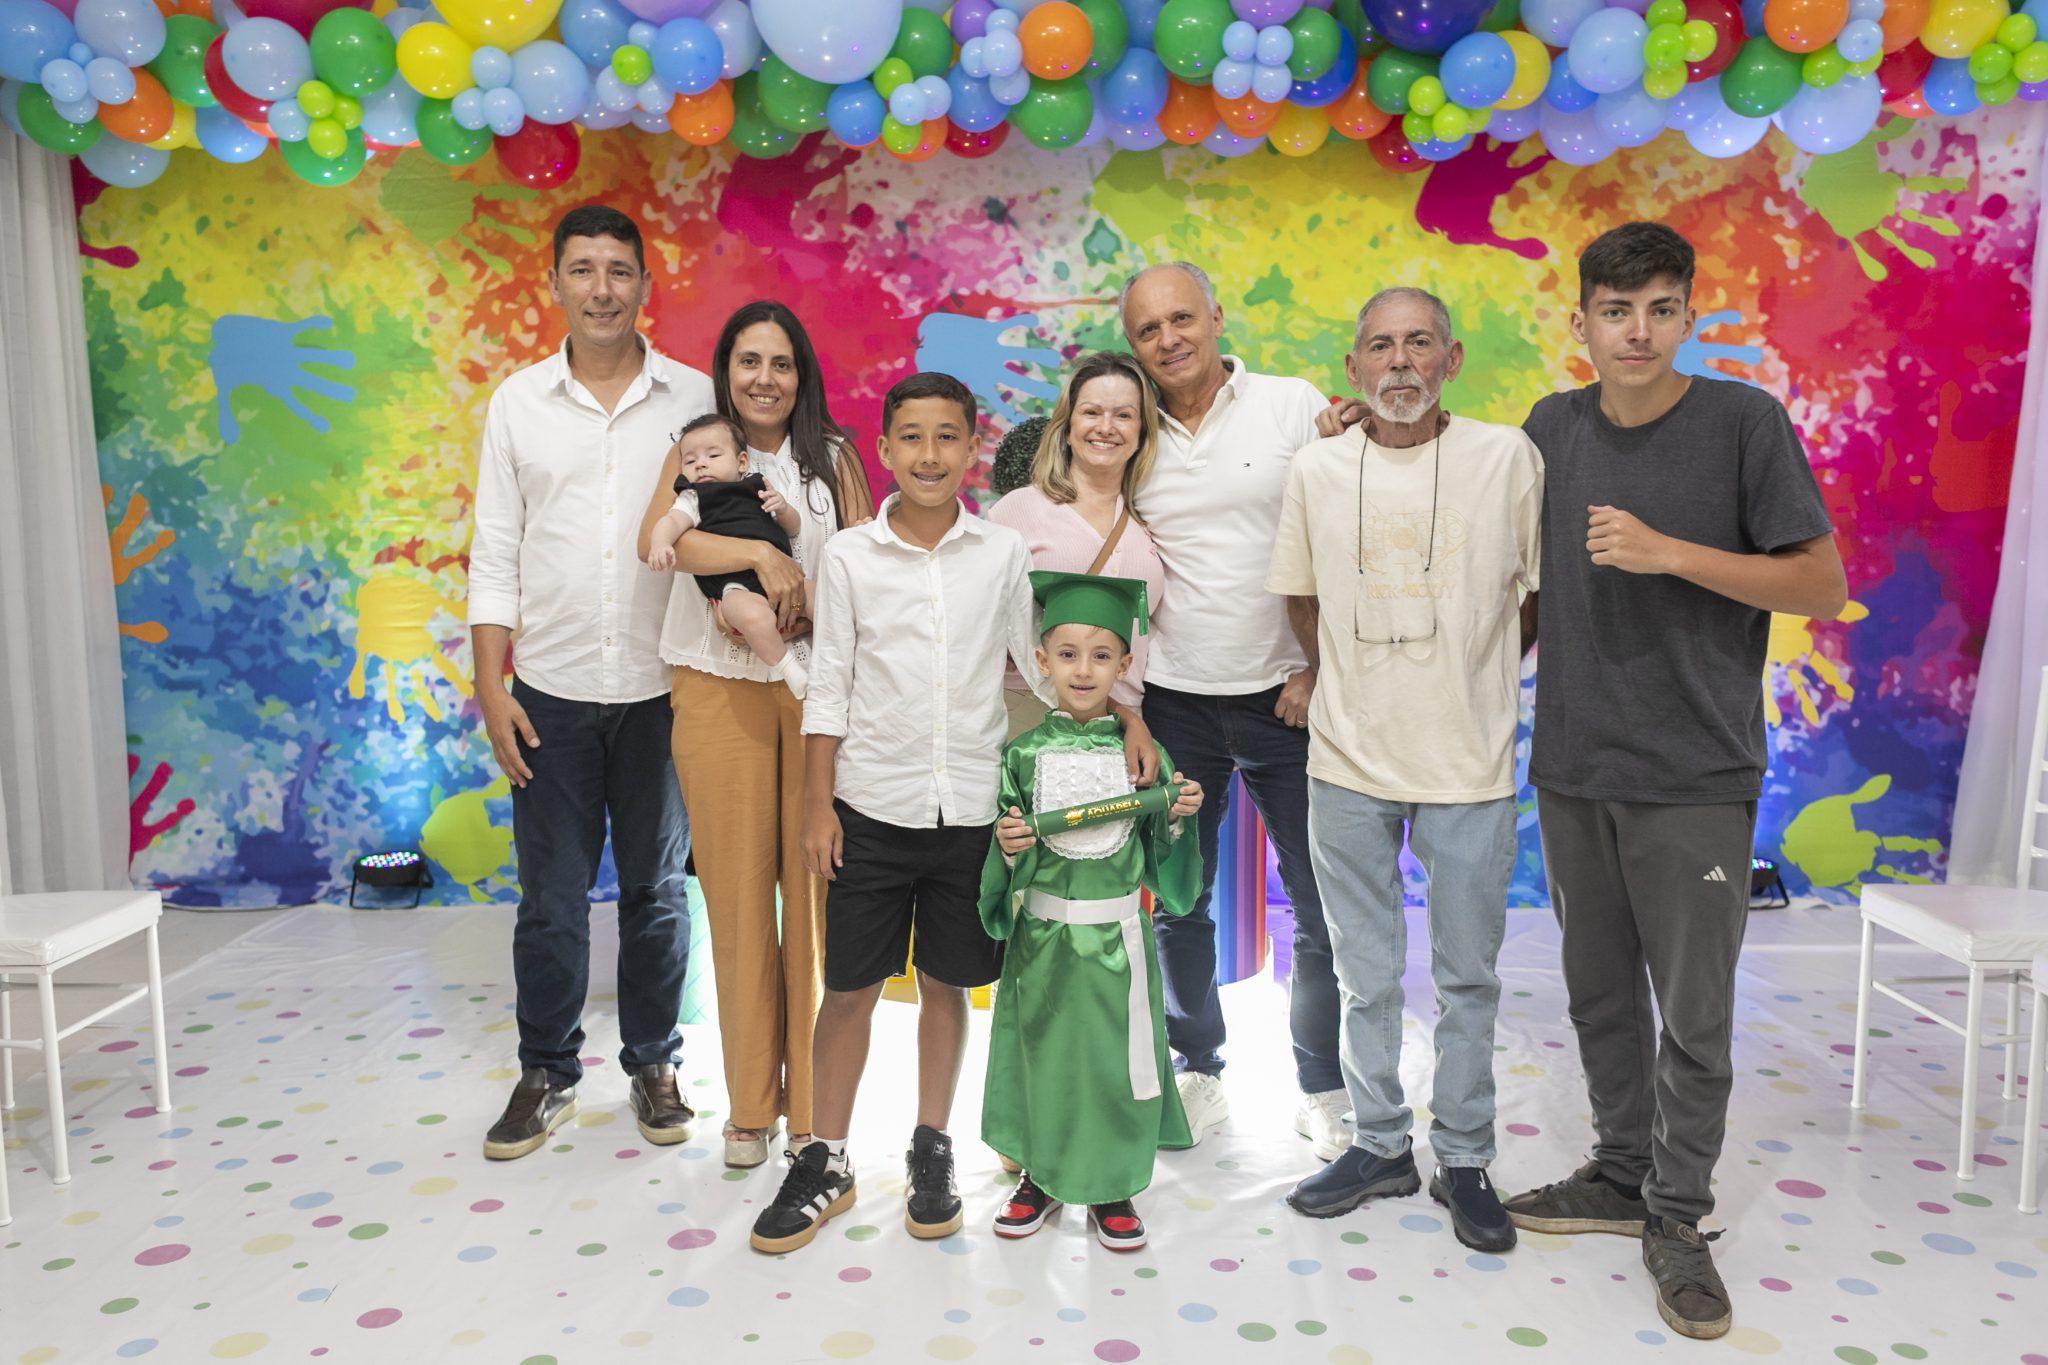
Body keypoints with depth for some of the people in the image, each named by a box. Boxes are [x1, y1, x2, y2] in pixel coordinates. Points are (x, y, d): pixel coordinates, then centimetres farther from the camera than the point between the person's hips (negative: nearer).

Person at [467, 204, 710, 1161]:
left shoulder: (694, 399, 2)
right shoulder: (519, 402, 5)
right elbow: (496, 554, 5)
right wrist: (490, 687, -1)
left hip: (661, 689, 0)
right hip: (551, 690, 1)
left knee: (656, 891, 11)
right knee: (550, 897, 8)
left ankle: (653, 1065, 27)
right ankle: (547, 1074, 25)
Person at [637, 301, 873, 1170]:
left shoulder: (834, 456, 11)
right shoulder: (696, 453, 8)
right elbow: (657, 537, -11)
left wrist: (813, 603, -14)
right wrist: (759, 554, -22)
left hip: (818, 687, 1)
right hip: (721, 693, 0)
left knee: (815, 888, 0)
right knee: (738, 891, 3)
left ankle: (814, 1105, 13)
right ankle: (750, 1104, 17)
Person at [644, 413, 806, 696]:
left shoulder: (758, 489, 24)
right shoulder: (694, 498, 16)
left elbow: (795, 528, 28)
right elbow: (672, 521, -5)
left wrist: (783, 508, 5)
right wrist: (660, 544, -28)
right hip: (735, 586, -5)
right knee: (755, 616, -37)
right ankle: (789, 669, -18)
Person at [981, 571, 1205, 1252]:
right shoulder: (1024, 752, -2)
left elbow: (1157, 853, 5)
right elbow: (1005, 863, 2)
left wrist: (1175, 819, -14)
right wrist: (1007, 846, -18)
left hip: (1118, 937, 0)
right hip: (1042, 935, 0)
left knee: (1117, 1059, 6)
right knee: (1041, 1050, 10)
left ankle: (1112, 1186, 26)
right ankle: (1041, 1175, 32)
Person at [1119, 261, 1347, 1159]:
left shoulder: (1295, 407, -1)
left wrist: (1321, 668, -7)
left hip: (1287, 698, -2)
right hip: (1173, 703, 2)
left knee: (1323, 906, 5)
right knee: (1177, 901, 10)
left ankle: (1325, 1091, 23)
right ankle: (1198, 1075, 29)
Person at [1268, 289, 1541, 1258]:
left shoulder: (1508, 457, -5)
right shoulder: (1317, 468, 1)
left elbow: (1545, 590, 5)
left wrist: (1474, 679, 6)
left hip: (1470, 764, -2)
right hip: (1349, 760, 2)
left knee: (1468, 977, 10)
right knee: (1366, 972, 14)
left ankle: (1463, 1160, 27)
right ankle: (1380, 1146, 31)